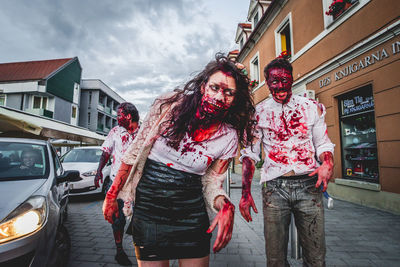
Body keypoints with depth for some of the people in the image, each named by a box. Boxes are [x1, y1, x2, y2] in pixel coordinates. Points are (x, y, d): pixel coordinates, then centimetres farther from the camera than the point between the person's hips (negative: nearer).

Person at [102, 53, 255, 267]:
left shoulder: (230, 137, -7)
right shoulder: (169, 106, -11)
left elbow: (211, 182, 1)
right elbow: (134, 152, -3)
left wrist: (224, 205, -20)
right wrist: (112, 195, 3)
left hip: (192, 216, 2)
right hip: (148, 209, -1)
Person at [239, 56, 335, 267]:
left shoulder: (312, 108, 7)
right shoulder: (258, 112, 3)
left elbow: (323, 144, 12)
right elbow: (249, 153, 2)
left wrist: (328, 163, -12)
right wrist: (245, 192, -5)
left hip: (309, 185, 1)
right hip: (274, 187, -1)